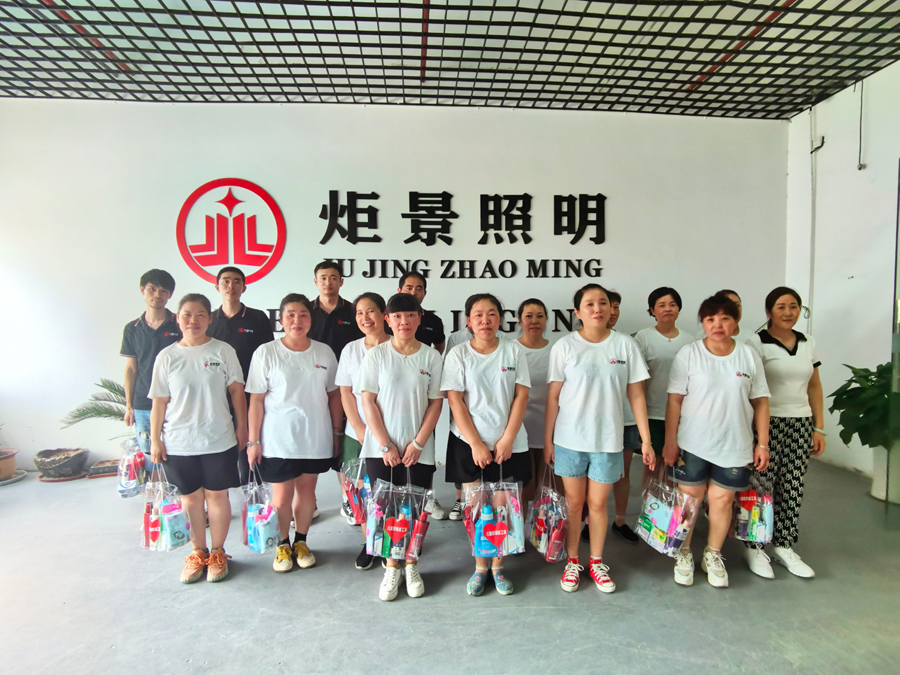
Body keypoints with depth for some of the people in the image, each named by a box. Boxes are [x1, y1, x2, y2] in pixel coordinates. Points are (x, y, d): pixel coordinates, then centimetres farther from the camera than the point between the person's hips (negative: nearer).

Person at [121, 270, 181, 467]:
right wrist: (128, 405, 8)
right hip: (142, 406, 3)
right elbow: (131, 369, 11)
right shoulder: (132, 329, 8)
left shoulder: (180, 325, -1)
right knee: (148, 460, 9)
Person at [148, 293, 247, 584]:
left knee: (217, 494, 7)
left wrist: (241, 426, 0)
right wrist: (155, 439, 3)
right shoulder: (167, 356, 0)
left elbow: (237, 390, 0)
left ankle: (217, 553, 25)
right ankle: (198, 552, 30)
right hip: (179, 442, 2)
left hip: (218, 439, -1)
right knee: (191, 497, 12)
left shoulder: (223, 351, -4)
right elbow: (159, 402, 2)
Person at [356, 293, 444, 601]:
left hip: (419, 450, 1)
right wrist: (386, 446, -8)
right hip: (381, 448, 0)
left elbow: (435, 403, 1)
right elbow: (368, 402, -3)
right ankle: (392, 567, 24)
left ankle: (410, 566, 27)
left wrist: (418, 443, -7)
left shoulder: (432, 357, 1)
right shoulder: (376, 355, 0)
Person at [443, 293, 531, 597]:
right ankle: (480, 566, 24)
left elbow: (521, 396, -1)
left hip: (508, 443, 1)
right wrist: (476, 444, -11)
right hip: (469, 443, -1)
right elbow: (455, 401, -6)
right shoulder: (458, 354, -2)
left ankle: (498, 566, 24)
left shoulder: (514, 351, 1)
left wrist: (507, 439, -9)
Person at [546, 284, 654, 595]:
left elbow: (636, 394, 1)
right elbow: (553, 396, -2)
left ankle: (596, 562, 32)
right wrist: (547, 439, -1)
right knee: (573, 502, 11)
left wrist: (646, 440, -1)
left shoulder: (625, 344, -2)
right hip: (570, 439, 0)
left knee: (598, 503, 12)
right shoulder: (565, 346, -5)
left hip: (608, 440, 1)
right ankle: (573, 562, 29)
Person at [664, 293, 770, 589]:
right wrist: (670, 441, -7)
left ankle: (713, 556, 30)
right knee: (689, 497, 7)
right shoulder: (688, 354, -5)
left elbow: (760, 401, 6)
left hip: (735, 445, 2)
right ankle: (684, 554, 27)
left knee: (722, 498, 9)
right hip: (693, 443, -1)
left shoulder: (749, 356, 2)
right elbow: (675, 400, -5)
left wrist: (762, 443, 4)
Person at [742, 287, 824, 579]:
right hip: (768, 423, -5)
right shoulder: (757, 343, -6)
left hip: (801, 424, 5)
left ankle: (784, 547, 23)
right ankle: (754, 547, 14)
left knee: (792, 488, 9)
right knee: (762, 486, -1)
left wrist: (819, 428, 10)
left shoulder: (808, 343, 11)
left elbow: (815, 387, 14)